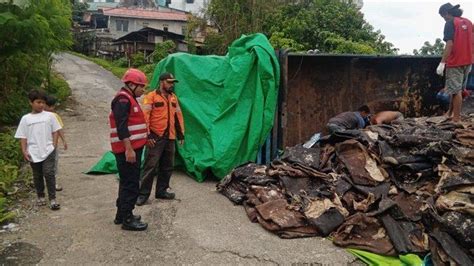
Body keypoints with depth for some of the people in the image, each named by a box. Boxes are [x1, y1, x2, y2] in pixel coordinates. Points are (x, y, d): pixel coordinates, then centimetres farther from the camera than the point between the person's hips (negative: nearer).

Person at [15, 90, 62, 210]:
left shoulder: (49, 116, 0)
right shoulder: (26, 119, 2)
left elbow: (55, 131, 4)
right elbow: (23, 137, 3)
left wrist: (54, 146, -4)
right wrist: (24, 151, -4)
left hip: (48, 151, -2)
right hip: (33, 153, 2)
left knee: (49, 173, -11)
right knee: (37, 176, 14)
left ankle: (52, 199, -5)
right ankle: (40, 197, 30)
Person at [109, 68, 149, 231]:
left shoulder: (129, 99, 18)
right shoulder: (123, 99, -15)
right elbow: (121, 127, -23)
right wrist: (129, 149, -26)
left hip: (133, 148, 11)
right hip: (128, 150, -11)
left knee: (127, 182, 18)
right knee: (131, 184, -5)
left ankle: (121, 214, 28)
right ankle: (127, 219, 3)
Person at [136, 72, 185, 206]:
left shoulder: (173, 97, 14)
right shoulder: (151, 97, -6)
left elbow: (178, 116, 19)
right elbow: (145, 116, -11)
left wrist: (181, 134, 16)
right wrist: (147, 135, -17)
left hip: (170, 138, 7)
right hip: (156, 138, -7)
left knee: (167, 166, 11)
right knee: (151, 166, -6)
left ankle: (161, 191, 23)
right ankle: (143, 193, 3)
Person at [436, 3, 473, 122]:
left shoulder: (450, 23, -9)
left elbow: (449, 44, -18)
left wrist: (442, 63, -19)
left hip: (455, 63, -7)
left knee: (456, 91, -3)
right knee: (457, 89, 16)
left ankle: (457, 119, 1)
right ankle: (450, 113, 25)